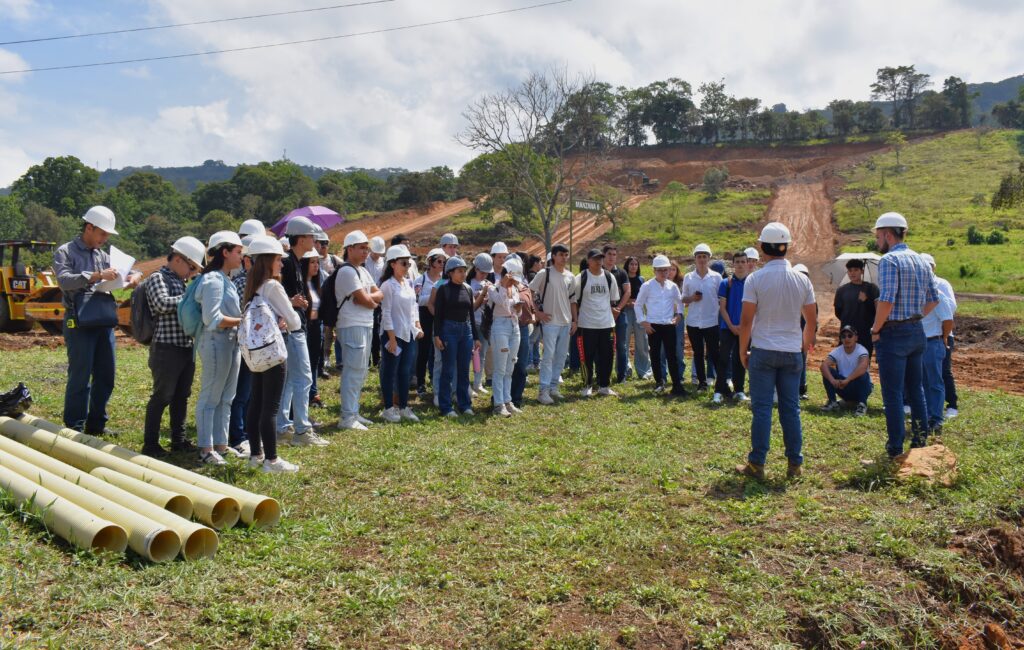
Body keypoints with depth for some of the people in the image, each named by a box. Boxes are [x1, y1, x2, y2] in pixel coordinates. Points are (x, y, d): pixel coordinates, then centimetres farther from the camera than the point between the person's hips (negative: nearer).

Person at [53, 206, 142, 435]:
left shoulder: (103, 255, 16)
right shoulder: (65, 252, 0)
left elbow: (123, 274, 19)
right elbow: (64, 280, -16)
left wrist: (134, 276, -5)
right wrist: (97, 276, -28)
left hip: (105, 323, 6)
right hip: (79, 324, -6)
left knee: (105, 377, 10)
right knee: (79, 378, -1)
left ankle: (96, 424, 23)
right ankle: (74, 428, 10)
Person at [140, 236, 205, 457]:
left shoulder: (181, 282, 18)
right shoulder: (157, 278, -7)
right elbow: (163, 303, -23)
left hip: (187, 347, 8)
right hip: (167, 348, -8)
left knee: (182, 396, 13)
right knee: (162, 396, -1)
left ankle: (179, 440, 23)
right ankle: (150, 444, 9)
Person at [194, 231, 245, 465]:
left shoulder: (225, 279, 15)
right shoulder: (213, 280, -14)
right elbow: (212, 319, -19)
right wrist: (243, 321, -16)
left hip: (231, 342, 10)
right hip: (216, 342, -9)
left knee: (226, 397, 14)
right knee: (210, 397, -1)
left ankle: (220, 444, 23)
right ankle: (205, 449, 7)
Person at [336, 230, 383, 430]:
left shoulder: (362, 271, 17)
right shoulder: (347, 271, -13)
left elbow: (379, 294, 11)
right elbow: (365, 300, -18)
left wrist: (368, 297, -8)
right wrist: (373, 300, 2)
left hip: (365, 326, 10)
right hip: (352, 326, -10)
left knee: (360, 371, 14)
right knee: (353, 371, -8)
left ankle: (353, 412, 23)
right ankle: (347, 417, -4)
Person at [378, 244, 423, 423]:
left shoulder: (409, 284, 10)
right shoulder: (388, 285, -11)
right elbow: (386, 313, -14)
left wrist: (417, 326, 5)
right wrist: (392, 338, -16)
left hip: (409, 334, 7)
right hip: (393, 334, -7)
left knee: (405, 372, 11)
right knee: (390, 372, 3)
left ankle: (404, 407, 20)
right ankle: (388, 408, 13)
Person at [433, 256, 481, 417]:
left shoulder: (468, 289, 9)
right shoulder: (444, 289, -5)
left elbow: (471, 314, 13)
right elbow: (437, 314, -6)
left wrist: (476, 337, 13)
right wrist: (436, 335, -13)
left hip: (466, 330, 5)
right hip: (449, 330, -5)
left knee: (464, 370, 10)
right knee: (448, 370, -1)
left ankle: (465, 404, 19)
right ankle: (445, 407, 6)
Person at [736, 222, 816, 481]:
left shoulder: (755, 279, -9)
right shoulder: (802, 280, 2)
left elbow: (746, 320, -9)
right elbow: (812, 320, 8)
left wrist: (742, 351, 2)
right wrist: (806, 344, 23)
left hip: (763, 350, -3)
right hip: (792, 352, 3)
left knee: (762, 408, 1)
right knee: (791, 408, 9)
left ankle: (757, 464, 4)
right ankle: (795, 463, 14)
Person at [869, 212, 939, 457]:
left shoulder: (889, 260, -16)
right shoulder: (921, 261, 11)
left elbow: (886, 301, -25)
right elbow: (933, 299, 15)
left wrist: (875, 330, -13)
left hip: (893, 334, -8)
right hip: (917, 331, 8)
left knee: (893, 394, 0)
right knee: (916, 389, 19)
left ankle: (895, 449, 6)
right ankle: (920, 441, 29)